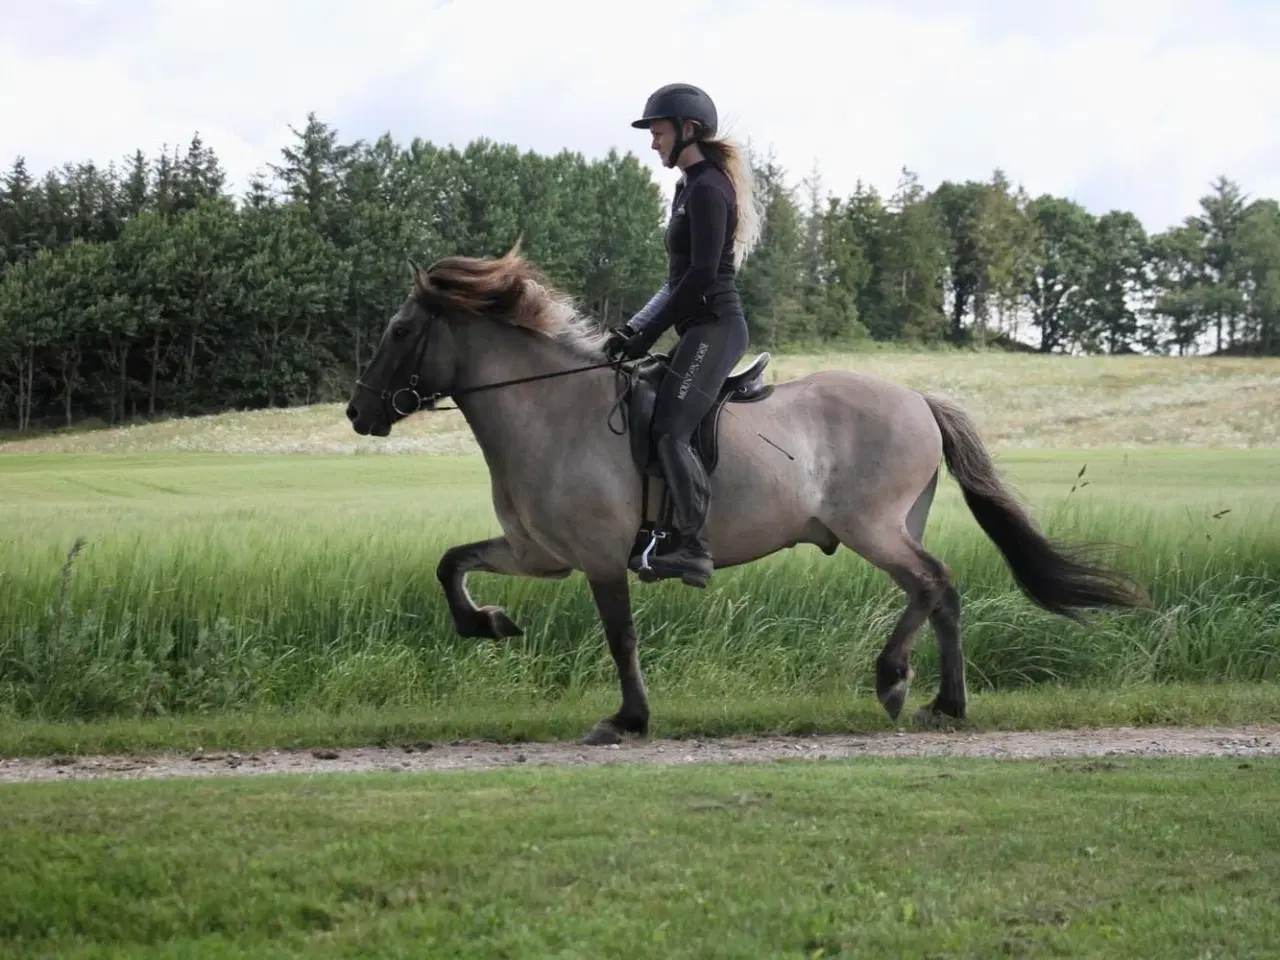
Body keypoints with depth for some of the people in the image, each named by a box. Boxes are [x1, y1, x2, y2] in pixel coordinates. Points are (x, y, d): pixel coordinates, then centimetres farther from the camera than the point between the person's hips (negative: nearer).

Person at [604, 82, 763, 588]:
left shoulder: (707, 189, -12)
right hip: (702, 329, 11)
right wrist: (630, 331, 13)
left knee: (670, 431, -21)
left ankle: (696, 549, -27)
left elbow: (701, 275, -19)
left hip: (714, 327, -11)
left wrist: (646, 335, -15)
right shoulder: (690, 187, 19)